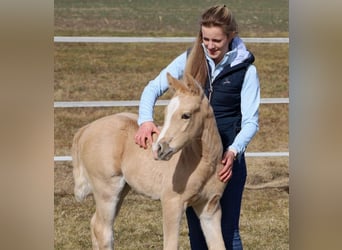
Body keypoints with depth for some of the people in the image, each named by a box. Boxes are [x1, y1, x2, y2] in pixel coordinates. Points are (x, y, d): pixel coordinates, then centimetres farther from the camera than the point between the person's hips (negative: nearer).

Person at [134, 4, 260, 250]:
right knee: (196, 227, 10)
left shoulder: (245, 69, -7)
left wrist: (234, 151, -25)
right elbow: (153, 88, 0)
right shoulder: (190, 60, 0)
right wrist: (145, 120, -18)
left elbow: (251, 121, -8)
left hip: (227, 156, -3)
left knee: (227, 229, -1)